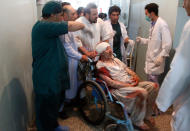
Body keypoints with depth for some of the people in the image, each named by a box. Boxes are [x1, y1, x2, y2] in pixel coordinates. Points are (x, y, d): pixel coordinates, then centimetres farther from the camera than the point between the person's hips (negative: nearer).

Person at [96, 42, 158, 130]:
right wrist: (128, 85, -18)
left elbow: (127, 69, 20)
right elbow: (111, 83, -17)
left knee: (153, 86, -6)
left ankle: (147, 114, 10)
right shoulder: (100, 65, -8)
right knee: (142, 92, -30)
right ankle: (137, 121, -8)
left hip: (131, 84, 8)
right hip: (117, 89, -8)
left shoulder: (115, 59, 18)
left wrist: (135, 76, -2)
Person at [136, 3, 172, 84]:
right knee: (150, 83, 14)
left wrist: (161, 57, -23)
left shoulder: (162, 24, -14)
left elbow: (167, 43, -18)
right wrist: (141, 40, 11)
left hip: (156, 61, -8)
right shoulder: (153, 24, 13)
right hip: (150, 59, 8)